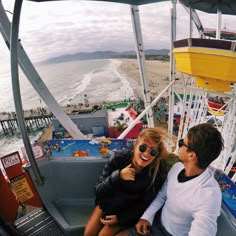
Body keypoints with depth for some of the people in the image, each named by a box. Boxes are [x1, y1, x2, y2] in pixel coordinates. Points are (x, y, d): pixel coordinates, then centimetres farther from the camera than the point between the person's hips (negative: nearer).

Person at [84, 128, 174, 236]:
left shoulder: (159, 172, -24)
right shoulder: (118, 158, -23)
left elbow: (145, 204, -11)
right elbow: (98, 190, -19)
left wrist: (120, 218, -13)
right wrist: (118, 176, -36)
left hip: (129, 211, -1)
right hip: (107, 202, 2)